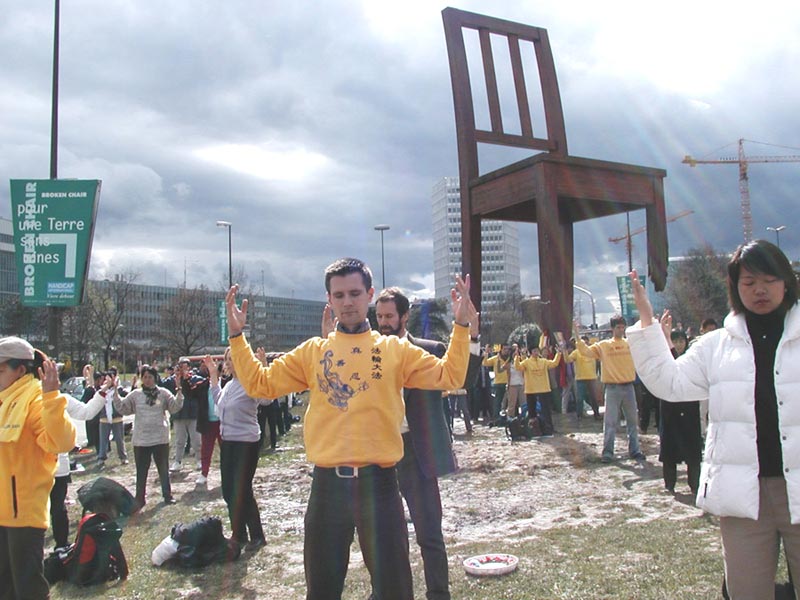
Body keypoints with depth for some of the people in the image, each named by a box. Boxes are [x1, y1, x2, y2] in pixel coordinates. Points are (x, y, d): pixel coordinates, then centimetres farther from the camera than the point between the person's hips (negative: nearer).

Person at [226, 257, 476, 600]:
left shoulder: (395, 350, 4)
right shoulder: (312, 351, 7)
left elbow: (448, 376, -1)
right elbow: (259, 383, 7)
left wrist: (461, 326, -10)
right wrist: (237, 335, -1)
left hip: (378, 480, -1)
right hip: (327, 482, 2)